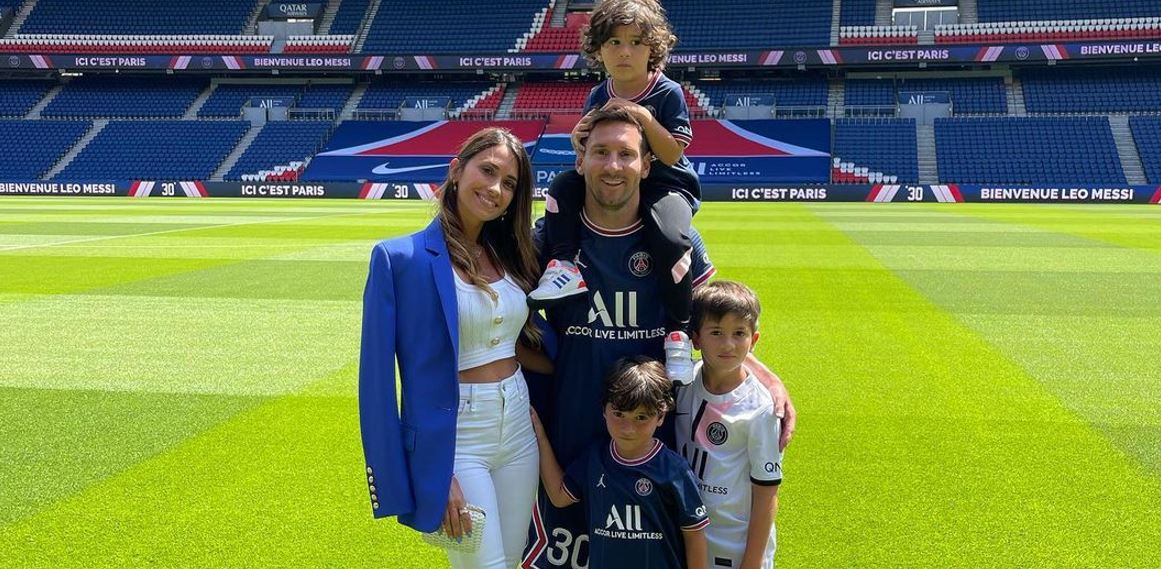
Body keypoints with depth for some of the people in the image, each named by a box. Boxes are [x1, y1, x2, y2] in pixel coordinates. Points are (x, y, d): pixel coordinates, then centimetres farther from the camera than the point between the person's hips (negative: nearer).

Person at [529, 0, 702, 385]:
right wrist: (581, 144, -16)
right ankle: (564, 266, -22)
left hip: (666, 183, -5)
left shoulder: (668, 93, -9)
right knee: (563, 185, -14)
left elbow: (673, 155, -15)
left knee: (671, 238, -33)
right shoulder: (598, 98, 4)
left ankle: (678, 332, -19)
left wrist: (644, 118, -26)